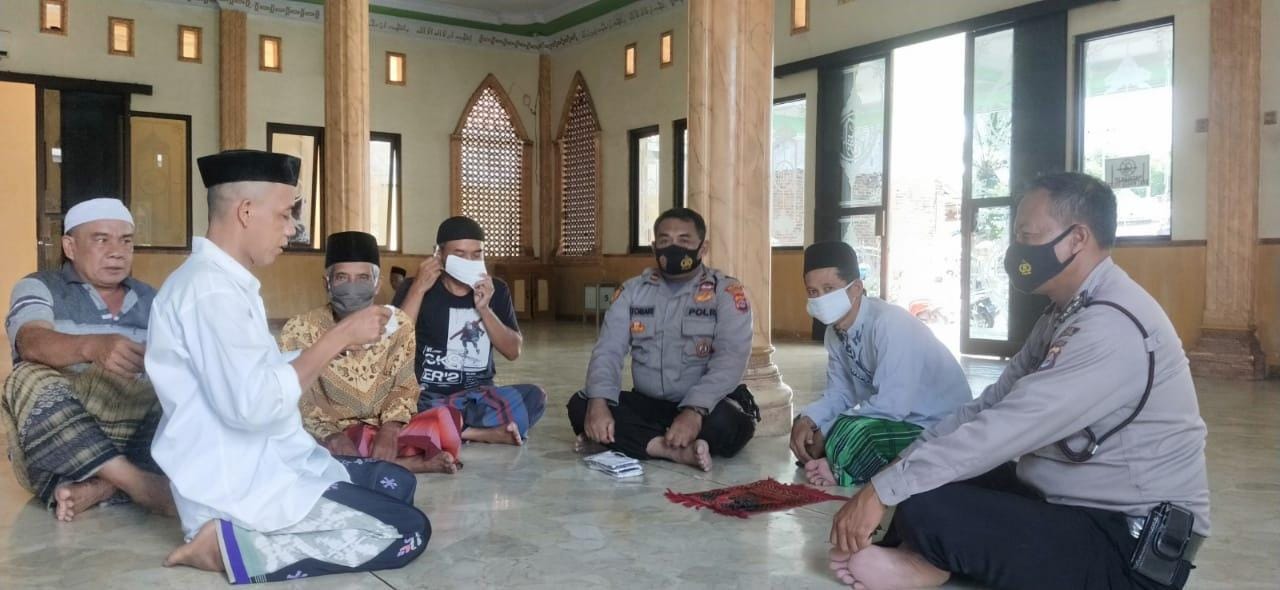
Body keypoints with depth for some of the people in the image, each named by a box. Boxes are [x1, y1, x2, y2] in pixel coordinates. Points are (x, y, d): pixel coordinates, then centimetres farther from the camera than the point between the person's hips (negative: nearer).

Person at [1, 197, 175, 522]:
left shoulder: (152, 301, 17)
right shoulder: (38, 288, 6)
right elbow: (33, 343, -17)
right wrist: (92, 346, -40)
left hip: (138, 441, 3)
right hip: (52, 451, -2)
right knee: (31, 381, -31)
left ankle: (98, 489, -32)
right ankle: (141, 486, -34)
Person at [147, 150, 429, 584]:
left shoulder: (226, 281, 14)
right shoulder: (209, 287, -20)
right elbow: (253, 404, -29)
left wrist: (335, 345, 5)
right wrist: (339, 337, -21)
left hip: (265, 466, 10)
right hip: (239, 490, -10)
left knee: (396, 481, 15)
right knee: (408, 532, -12)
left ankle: (238, 539, 5)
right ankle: (231, 545, -8)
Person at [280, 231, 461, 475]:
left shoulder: (397, 324, 2)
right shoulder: (301, 330, -6)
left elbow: (405, 386, 2)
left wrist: (390, 429, -19)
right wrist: (331, 436, -28)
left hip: (384, 431, 1)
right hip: (327, 438, -1)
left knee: (446, 420, -21)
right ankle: (412, 462, -22)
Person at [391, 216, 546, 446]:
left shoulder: (496, 290, 8)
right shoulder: (414, 288, 1)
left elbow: (513, 351, 2)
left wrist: (484, 309, -11)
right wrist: (419, 288, -16)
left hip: (479, 397, 2)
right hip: (427, 399, -2)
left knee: (533, 396, -26)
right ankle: (490, 432, -25)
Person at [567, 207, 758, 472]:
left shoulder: (727, 292, -6)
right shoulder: (632, 291, 6)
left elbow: (731, 358, -18)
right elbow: (608, 351, -2)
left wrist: (695, 411, -35)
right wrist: (598, 402, -23)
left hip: (703, 407, -3)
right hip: (646, 403, 3)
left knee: (727, 422, -35)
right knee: (580, 405, -19)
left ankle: (626, 440, -17)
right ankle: (677, 450, -29)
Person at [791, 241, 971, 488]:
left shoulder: (889, 323, -26)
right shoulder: (835, 331, 1)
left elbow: (892, 405, -33)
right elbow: (839, 393, 7)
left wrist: (826, 432, -24)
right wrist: (807, 420, -15)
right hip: (894, 420, 9)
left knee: (848, 435, -33)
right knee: (808, 425, 4)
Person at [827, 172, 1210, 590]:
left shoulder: (1112, 327, -23)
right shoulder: (1067, 312, 10)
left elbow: (1007, 428, -29)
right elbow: (989, 406, 7)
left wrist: (883, 490, -25)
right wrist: (899, 466, -2)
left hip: (1129, 549, -10)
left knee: (924, 507, -24)